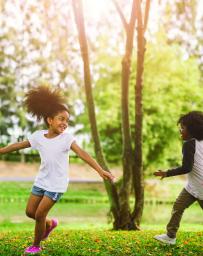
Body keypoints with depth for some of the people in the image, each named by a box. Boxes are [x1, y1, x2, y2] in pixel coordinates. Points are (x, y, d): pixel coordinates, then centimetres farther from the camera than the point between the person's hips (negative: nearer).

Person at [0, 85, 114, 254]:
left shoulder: (66, 138, -17)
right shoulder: (38, 136, -5)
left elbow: (82, 153, -28)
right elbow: (19, 145, 7)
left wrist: (100, 170, -40)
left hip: (56, 184, -5)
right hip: (41, 181, 5)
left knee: (39, 214, -3)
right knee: (30, 211, 11)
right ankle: (50, 224, 42)